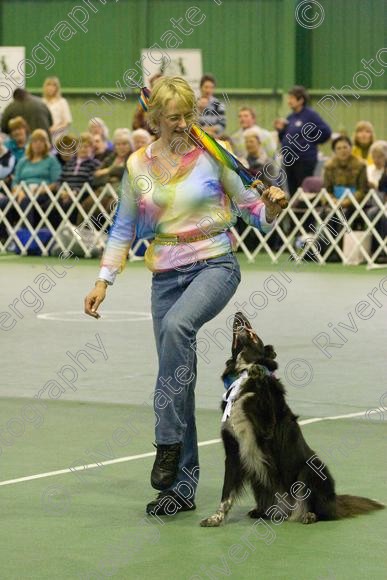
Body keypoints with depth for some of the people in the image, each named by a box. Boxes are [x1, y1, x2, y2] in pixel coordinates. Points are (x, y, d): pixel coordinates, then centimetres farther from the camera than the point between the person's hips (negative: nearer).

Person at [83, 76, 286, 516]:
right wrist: (104, 280, 6)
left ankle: (169, 442, -28)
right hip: (166, 273, 4)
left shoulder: (213, 154, -3)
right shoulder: (137, 165, 6)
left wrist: (270, 206, -18)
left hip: (215, 264, -4)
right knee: (176, 377, 4)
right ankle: (181, 484, 12)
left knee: (177, 325, -34)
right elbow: (123, 228, 14)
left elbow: (252, 209, 3)